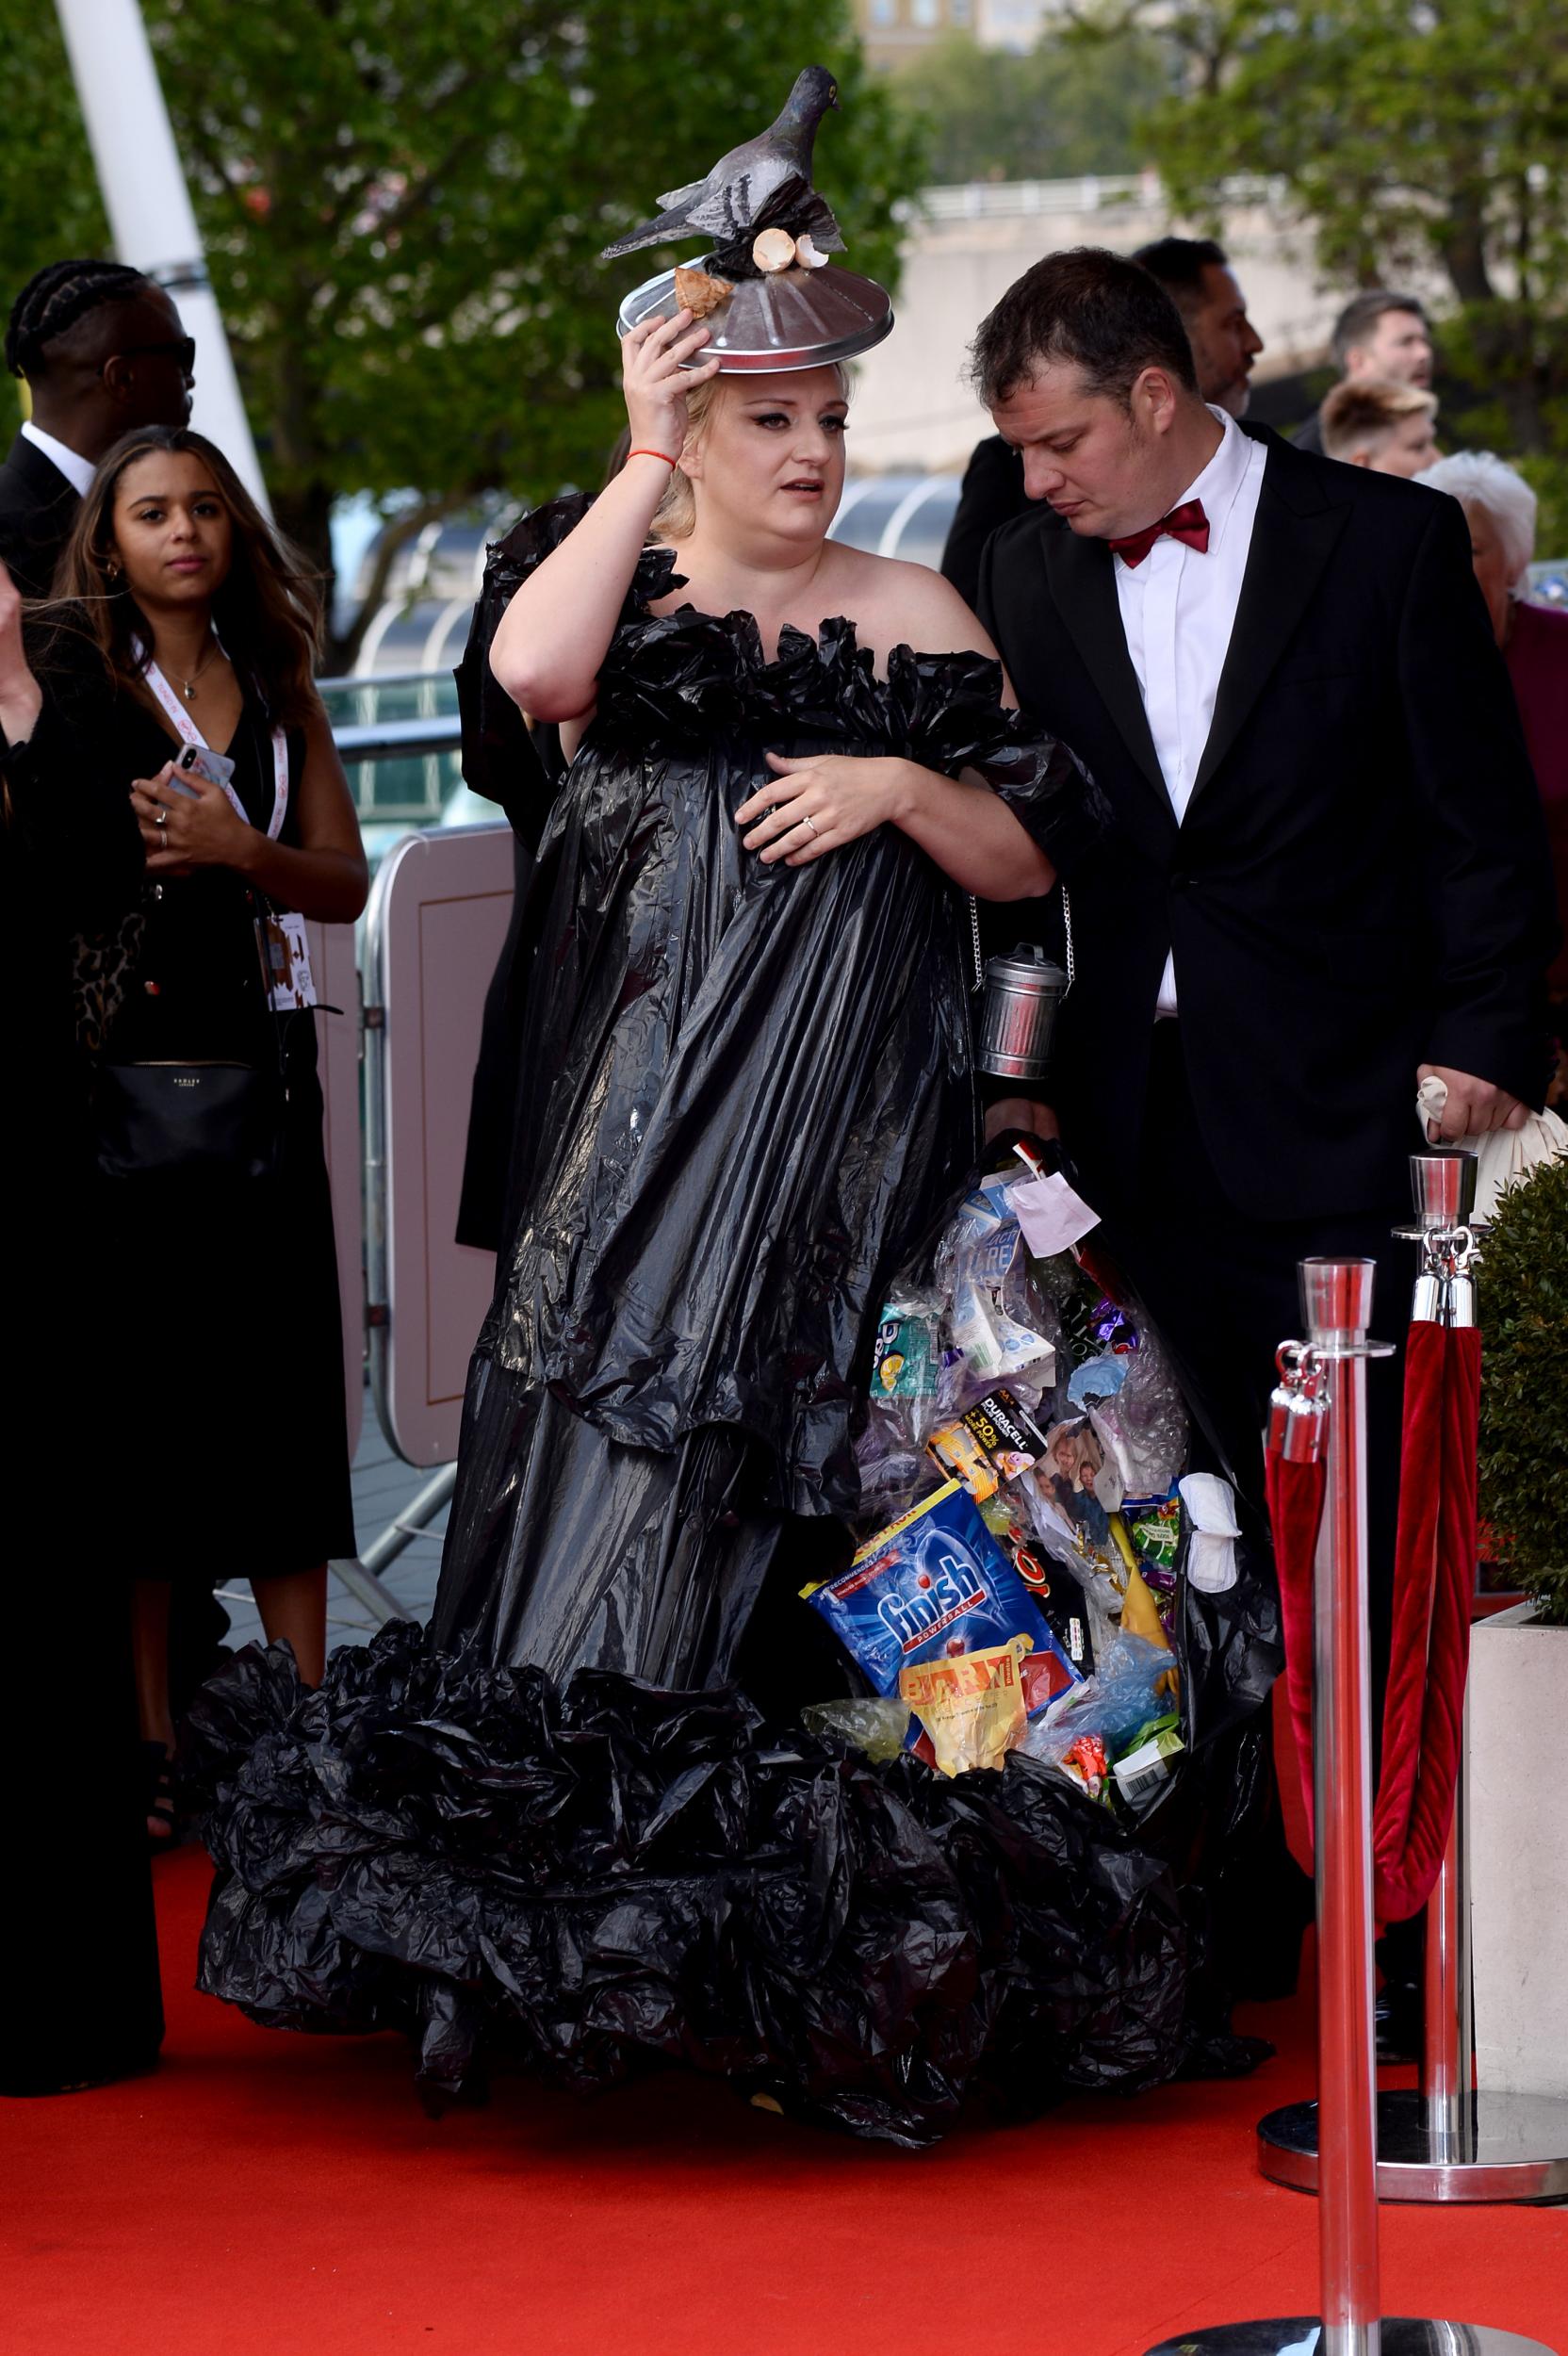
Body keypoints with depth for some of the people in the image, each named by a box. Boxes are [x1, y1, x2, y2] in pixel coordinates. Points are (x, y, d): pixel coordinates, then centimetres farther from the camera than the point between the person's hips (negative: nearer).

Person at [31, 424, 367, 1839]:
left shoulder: (278, 688, 14)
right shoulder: (65, 668, 2)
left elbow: (344, 881, 7)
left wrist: (236, 853, -9)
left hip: (259, 1066, 4)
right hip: (120, 1066, -4)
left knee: (282, 1379, 1)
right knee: (135, 1379, -2)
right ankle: (151, 1736, 2)